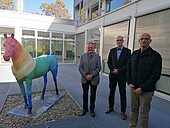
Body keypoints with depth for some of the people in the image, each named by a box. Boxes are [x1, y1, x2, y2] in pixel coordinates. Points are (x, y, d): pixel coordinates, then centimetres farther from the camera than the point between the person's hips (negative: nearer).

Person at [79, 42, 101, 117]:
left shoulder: (97, 56, 0)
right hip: (85, 79, 2)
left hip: (94, 79, -1)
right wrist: (85, 75, -12)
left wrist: (91, 75, -16)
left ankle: (92, 109, 27)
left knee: (93, 95, 10)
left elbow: (99, 68, -6)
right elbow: (80, 68, 0)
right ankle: (85, 109, 30)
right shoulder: (83, 56, 4)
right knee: (85, 94, 13)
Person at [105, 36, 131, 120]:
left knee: (122, 94, 6)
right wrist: (113, 69, -9)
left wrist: (119, 71, -15)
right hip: (112, 75, 3)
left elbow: (127, 64, -9)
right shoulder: (112, 50, 8)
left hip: (122, 76, -3)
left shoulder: (127, 51, -3)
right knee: (111, 92, 14)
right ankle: (110, 107, 33)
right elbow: (109, 62, 7)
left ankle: (123, 111, 20)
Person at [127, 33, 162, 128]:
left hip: (146, 90, -4)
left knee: (144, 113, 9)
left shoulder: (155, 56, -9)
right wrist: (130, 83, 1)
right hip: (133, 88, 5)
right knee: (133, 110, 16)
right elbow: (129, 69, 13)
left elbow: (156, 75, -13)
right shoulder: (134, 54, 7)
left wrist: (142, 88, -16)